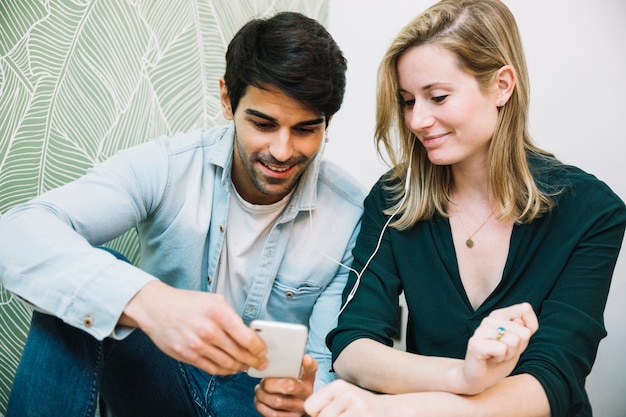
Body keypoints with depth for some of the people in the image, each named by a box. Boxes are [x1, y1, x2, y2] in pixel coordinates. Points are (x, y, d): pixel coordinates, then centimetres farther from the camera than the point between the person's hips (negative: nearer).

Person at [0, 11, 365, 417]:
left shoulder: (351, 213, -13)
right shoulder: (169, 166, -15)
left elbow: (331, 360, -8)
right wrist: (146, 300, -46)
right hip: (157, 382, 1)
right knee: (83, 278, -26)